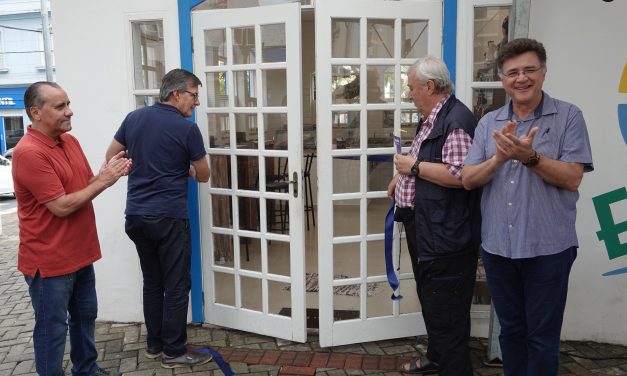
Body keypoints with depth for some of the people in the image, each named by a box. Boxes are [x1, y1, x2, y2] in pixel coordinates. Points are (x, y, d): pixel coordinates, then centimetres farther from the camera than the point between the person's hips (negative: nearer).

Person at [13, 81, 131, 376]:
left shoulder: (70, 141, 5)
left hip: (80, 253, 9)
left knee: (85, 316, 22)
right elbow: (61, 206, -24)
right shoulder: (29, 153, -22)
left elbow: (85, 186, 12)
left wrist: (106, 174, -9)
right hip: (49, 261, -9)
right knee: (53, 328, 7)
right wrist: (104, 181, -17)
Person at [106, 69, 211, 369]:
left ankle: (154, 344, 28)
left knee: (152, 281, 17)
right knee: (176, 285, 4)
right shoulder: (187, 128, -10)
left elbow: (112, 156, 16)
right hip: (168, 218, -6)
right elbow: (203, 176, 0)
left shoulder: (134, 118, 6)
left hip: (135, 215, 7)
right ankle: (174, 352, 13)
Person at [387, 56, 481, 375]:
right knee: (429, 299, 23)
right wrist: (402, 177, 13)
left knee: (446, 310, 0)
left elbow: (460, 175, -28)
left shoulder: (456, 121, -19)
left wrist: (414, 167, -20)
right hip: (424, 229, 11)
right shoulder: (430, 119, 14)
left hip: (445, 234, -11)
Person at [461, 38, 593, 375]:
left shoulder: (568, 116, -5)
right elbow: (468, 179, -1)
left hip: (548, 248, -3)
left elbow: (572, 178, -12)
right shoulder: (488, 123, 5)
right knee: (511, 330, 19)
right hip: (497, 246, 4)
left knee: (542, 337, 9)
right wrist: (499, 158, -18)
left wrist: (530, 157, -26)